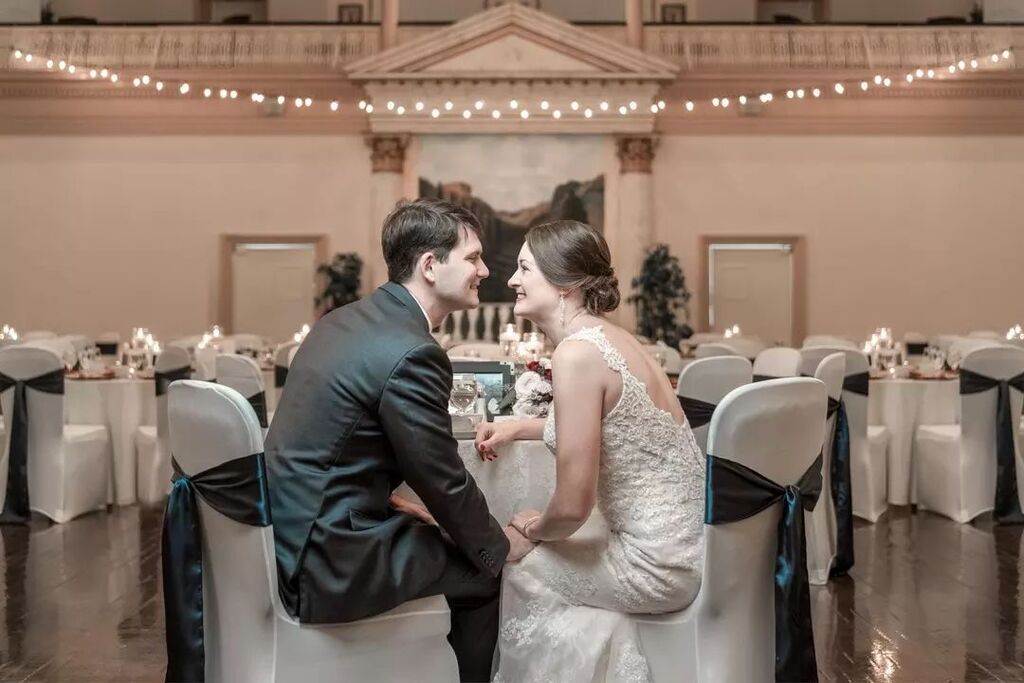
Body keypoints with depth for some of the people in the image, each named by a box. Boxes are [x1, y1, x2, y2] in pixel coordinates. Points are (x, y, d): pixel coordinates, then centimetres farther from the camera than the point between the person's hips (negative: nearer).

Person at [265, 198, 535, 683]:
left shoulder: (346, 321, 7)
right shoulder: (411, 353, -22)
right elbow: (445, 482, -13)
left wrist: (390, 501, 15)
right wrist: (499, 544, 3)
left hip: (291, 535, 9)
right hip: (329, 566, -9)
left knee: (466, 541, 24)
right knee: (486, 569, 8)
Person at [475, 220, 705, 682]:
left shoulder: (576, 351, -22)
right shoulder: (605, 335, 7)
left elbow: (572, 506, -22)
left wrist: (534, 529, -1)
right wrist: (519, 427, 21)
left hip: (658, 561, -8)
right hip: (684, 538, 8)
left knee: (512, 570, 10)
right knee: (537, 551, 23)